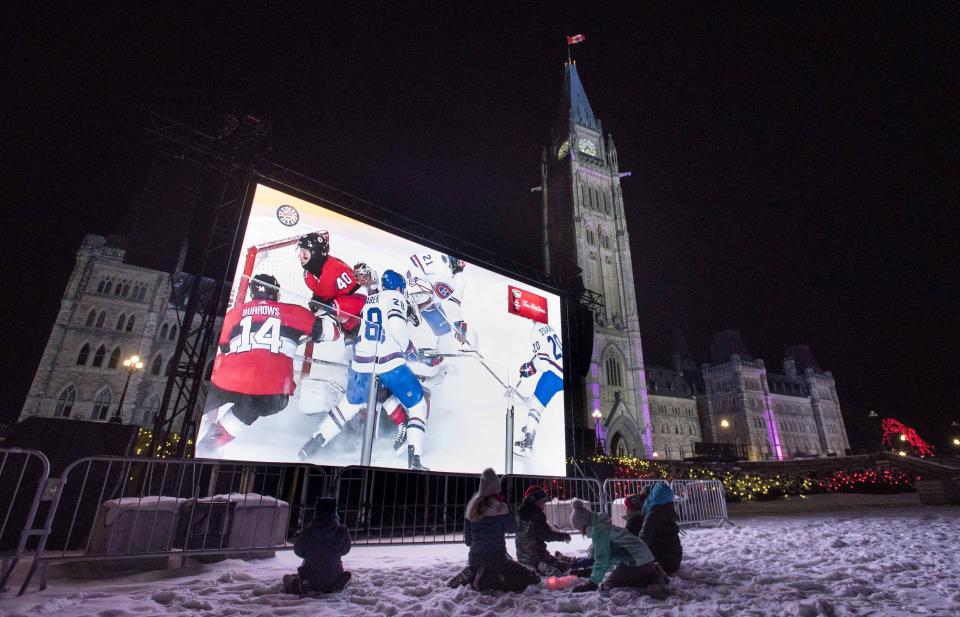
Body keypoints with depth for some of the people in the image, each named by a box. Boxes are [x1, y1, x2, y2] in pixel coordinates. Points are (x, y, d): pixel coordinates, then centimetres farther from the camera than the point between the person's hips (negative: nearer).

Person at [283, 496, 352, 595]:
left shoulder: (307, 532, -20)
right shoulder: (342, 531, -20)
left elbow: (298, 551, -3)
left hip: (311, 581, 0)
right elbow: (345, 550, -3)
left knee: (287, 577, 27)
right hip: (333, 582, 0)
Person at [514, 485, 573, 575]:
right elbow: (546, 535, -15)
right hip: (537, 557, -8)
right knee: (565, 565, -1)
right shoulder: (537, 516, -17)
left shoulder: (520, 514, 7)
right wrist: (564, 536, -1)